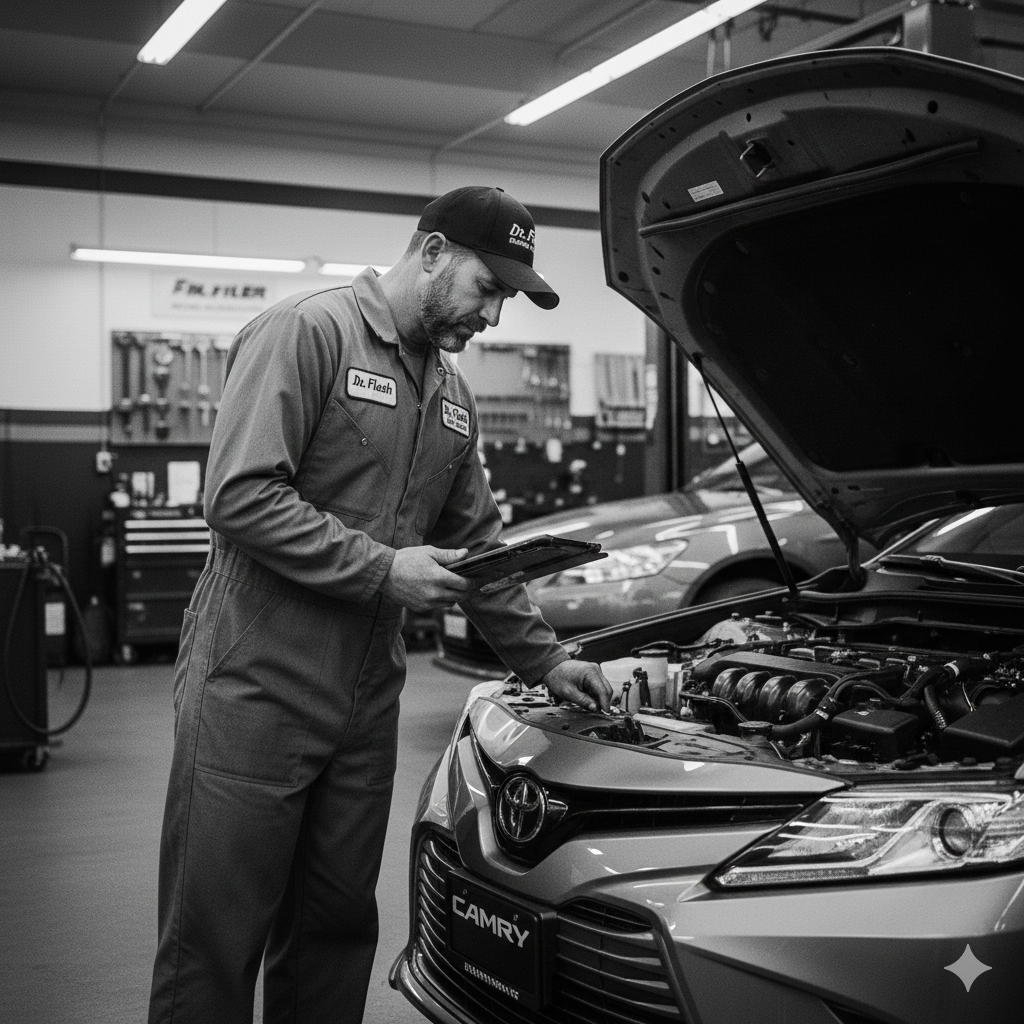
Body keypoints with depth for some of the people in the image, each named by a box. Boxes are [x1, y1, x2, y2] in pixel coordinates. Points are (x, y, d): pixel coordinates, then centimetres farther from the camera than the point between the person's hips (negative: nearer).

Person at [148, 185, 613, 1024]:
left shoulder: (452, 392, 15)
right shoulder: (307, 333, -10)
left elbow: (477, 543, 21)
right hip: (255, 691, -7)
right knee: (212, 943, 2)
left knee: (337, 927, 14)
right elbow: (241, 496, -19)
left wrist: (543, 659, 16)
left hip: (366, 702, 8)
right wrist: (382, 570, -18)